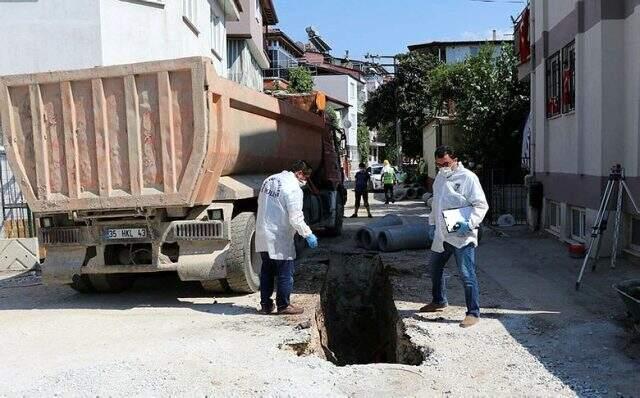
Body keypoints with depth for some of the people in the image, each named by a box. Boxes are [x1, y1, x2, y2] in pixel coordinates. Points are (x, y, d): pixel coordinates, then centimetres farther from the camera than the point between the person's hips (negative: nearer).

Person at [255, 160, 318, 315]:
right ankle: (283, 305, 15)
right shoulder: (293, 188, -16)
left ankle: (265, 304, 24)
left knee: (266, 271, 17)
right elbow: (296, 218, -20)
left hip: (262, 236, 8)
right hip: (280, 239, -8)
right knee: (285, 273, 6)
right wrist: (308, 235, -10)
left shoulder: (269, 180, 9)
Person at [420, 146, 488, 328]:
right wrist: (432, 223, 18)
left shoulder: (468, 178, -12)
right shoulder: (439, 178, 13)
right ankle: (439, 301, 42)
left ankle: (473, 313, 2)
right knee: (435, 268, 21)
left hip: (462, 237, -8)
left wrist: (470, 223, -25)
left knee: (467, 275, -8)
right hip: (441, 235, 8)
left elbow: (481, 205, -14)